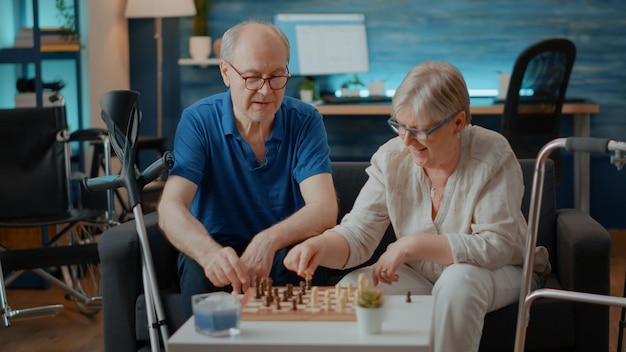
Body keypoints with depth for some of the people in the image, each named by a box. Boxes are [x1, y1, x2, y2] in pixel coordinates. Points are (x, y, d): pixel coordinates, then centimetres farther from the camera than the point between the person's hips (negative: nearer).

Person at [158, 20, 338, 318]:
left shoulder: (305, 121, -8)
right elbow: (170, 209, -22)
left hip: (284, 250, 1)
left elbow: (325, 210, -20)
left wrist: (269, 241, -41)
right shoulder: (198, 121, -10)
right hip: (216, 245, -1)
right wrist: (210, 253, -45)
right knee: (200, 271, -33)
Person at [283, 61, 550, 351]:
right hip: (419, 274, 3)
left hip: (494, 272, -3)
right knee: (349, 288, -21)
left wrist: (413, 244, -30)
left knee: (459, 281, -36)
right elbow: (359, 232, -11)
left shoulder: (493, 156, -20)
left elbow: (496, 246, -25)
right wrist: (321, 246, -35)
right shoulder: (391, 158, -9)